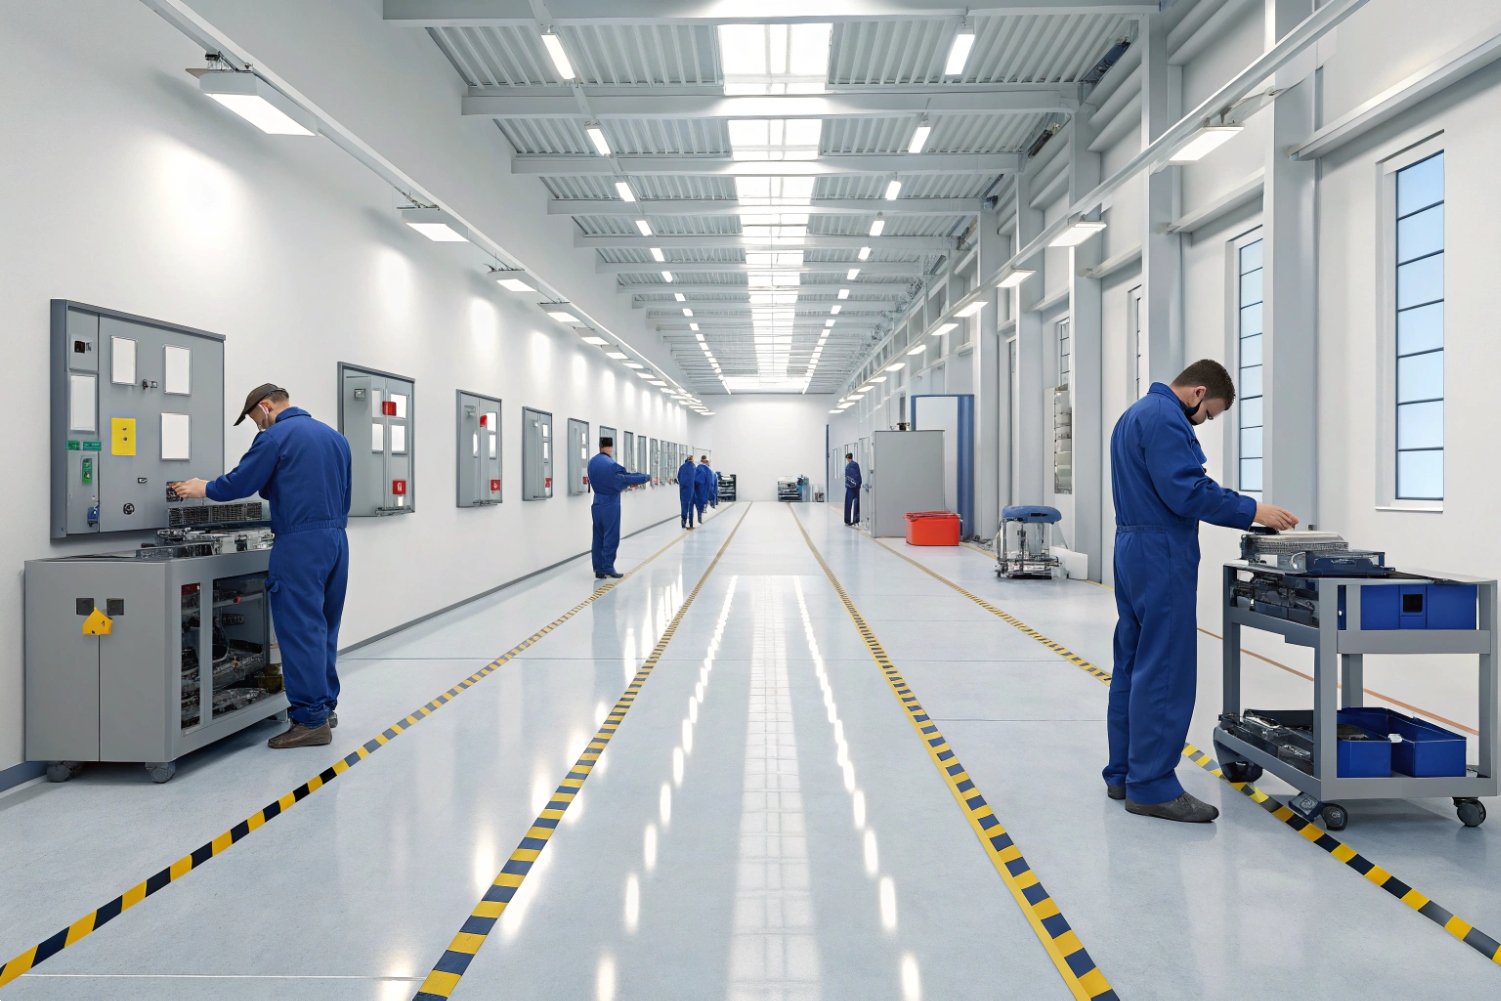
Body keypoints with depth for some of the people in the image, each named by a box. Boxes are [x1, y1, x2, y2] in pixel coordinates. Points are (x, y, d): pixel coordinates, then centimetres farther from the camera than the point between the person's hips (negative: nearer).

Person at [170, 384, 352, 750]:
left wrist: (201, 489, 16)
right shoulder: (335, 436, 16)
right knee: (324, 627, 15)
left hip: (301, 542, -7)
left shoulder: (275, 437, -6)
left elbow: (239, 483, -2)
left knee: (300, 630, -3)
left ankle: (311, 720, -2)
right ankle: (325, 706, 21)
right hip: (337, 539, 8)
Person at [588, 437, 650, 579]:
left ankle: (599, 569, 12)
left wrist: (630, 481, 6)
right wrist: (647, 477, 7)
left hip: (597, 504, 7)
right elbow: (627, 477, -11)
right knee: (611, 538, 2)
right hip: (610, 506, -7)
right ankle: (608, 568, 4)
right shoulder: (611, 465, -19)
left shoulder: (592, 462, 5)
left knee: (598, 537, 10)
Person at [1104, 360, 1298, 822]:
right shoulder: (1165, 417, -13)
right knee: (1164, 672, -7)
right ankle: (1152, 787, -2)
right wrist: (1252, 511, -14)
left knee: (1133, 664, 12)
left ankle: (1124, 774, 18)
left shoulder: (1136, 413, 19)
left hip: (1134, 548, 11)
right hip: (1161, 556, -11)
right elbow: (1187, 491, -22)